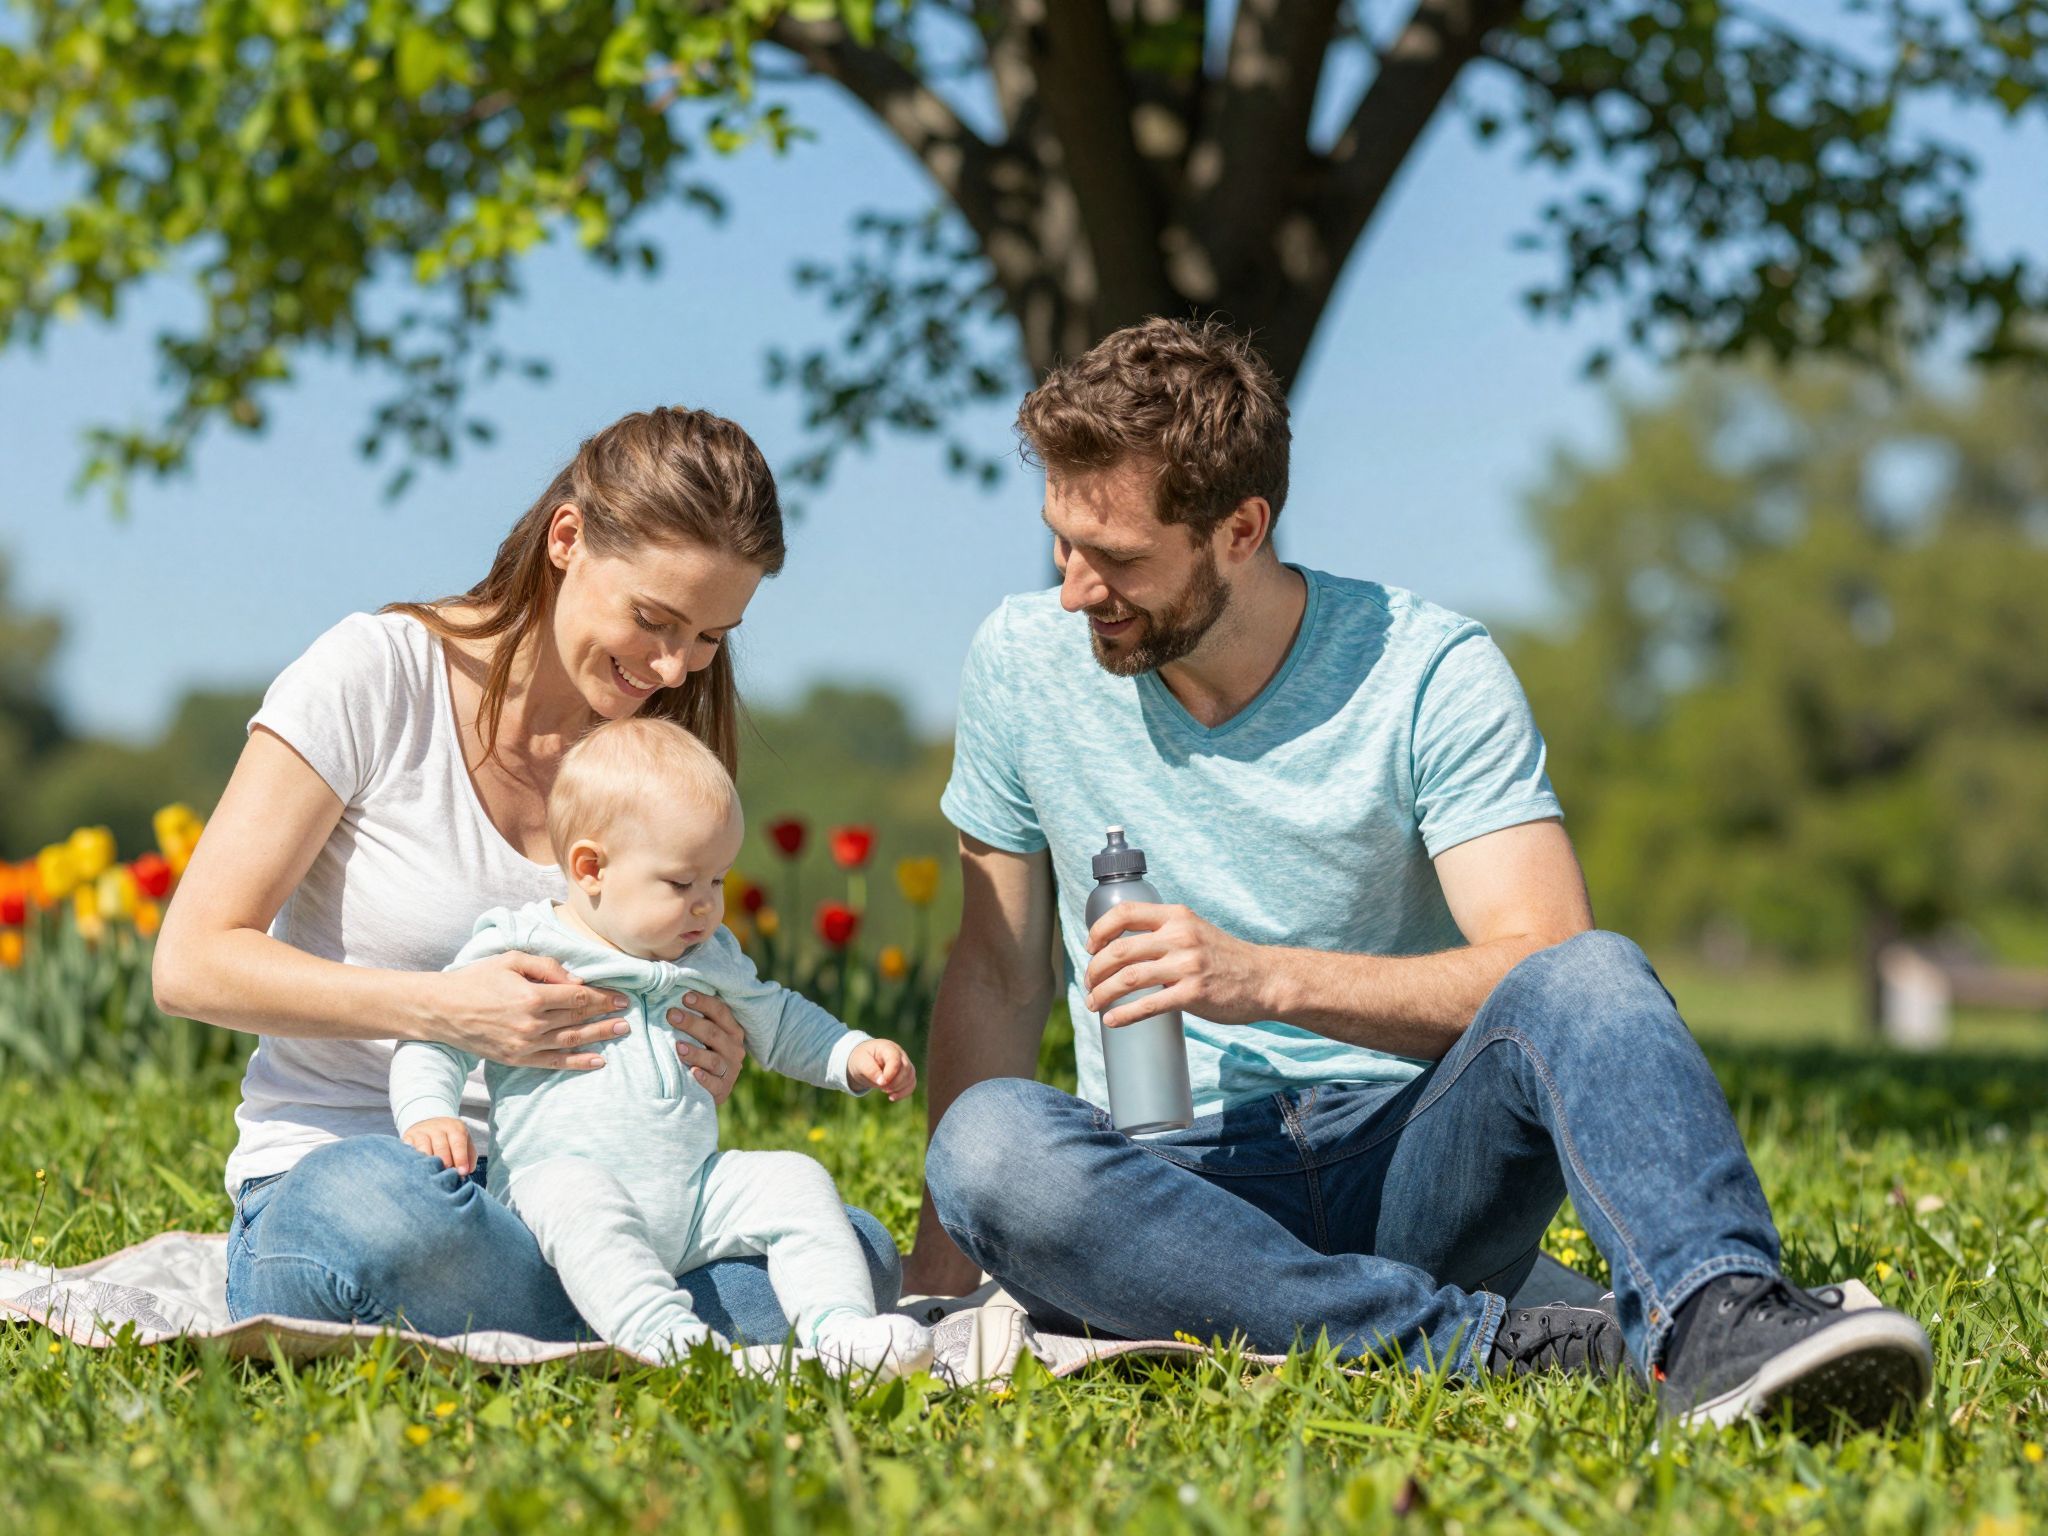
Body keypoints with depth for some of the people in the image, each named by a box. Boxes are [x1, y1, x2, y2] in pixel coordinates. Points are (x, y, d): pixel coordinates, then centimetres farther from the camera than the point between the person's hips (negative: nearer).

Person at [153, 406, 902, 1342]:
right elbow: (192, 964, -11)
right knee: (388, 1210, -42)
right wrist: (446, 1009, -25)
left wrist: (703, 1071, -8)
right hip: (336, 1169, -4)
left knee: (855, 1258, -24)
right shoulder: (378, 675, -7)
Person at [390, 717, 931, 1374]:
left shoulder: (708, 958, 17)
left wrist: (855, 1056, 15)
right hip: (557, 1182, -6)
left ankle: (838, 1327, -20)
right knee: (578, 1195, -38)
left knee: (794, 1179, -10)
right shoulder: (517, 951, -2)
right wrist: (428, 1115, -22)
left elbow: (777, 1021, 32)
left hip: (694, 1195, 6)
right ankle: (663, 1337, -52)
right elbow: (436, 1040, -2)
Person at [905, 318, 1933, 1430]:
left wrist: (1267, 978, -28)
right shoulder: (1022, 664, 3)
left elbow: (1544, 964, -15)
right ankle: (1489, 1343, -35)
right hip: (1180, 1195, 2)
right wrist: (940, 1272, 1)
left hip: (1407, 1166, -1)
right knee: (986, 1142, -33)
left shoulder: (1432, 673, -5)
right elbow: (996, 972, 9)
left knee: (1592, 973, -30)